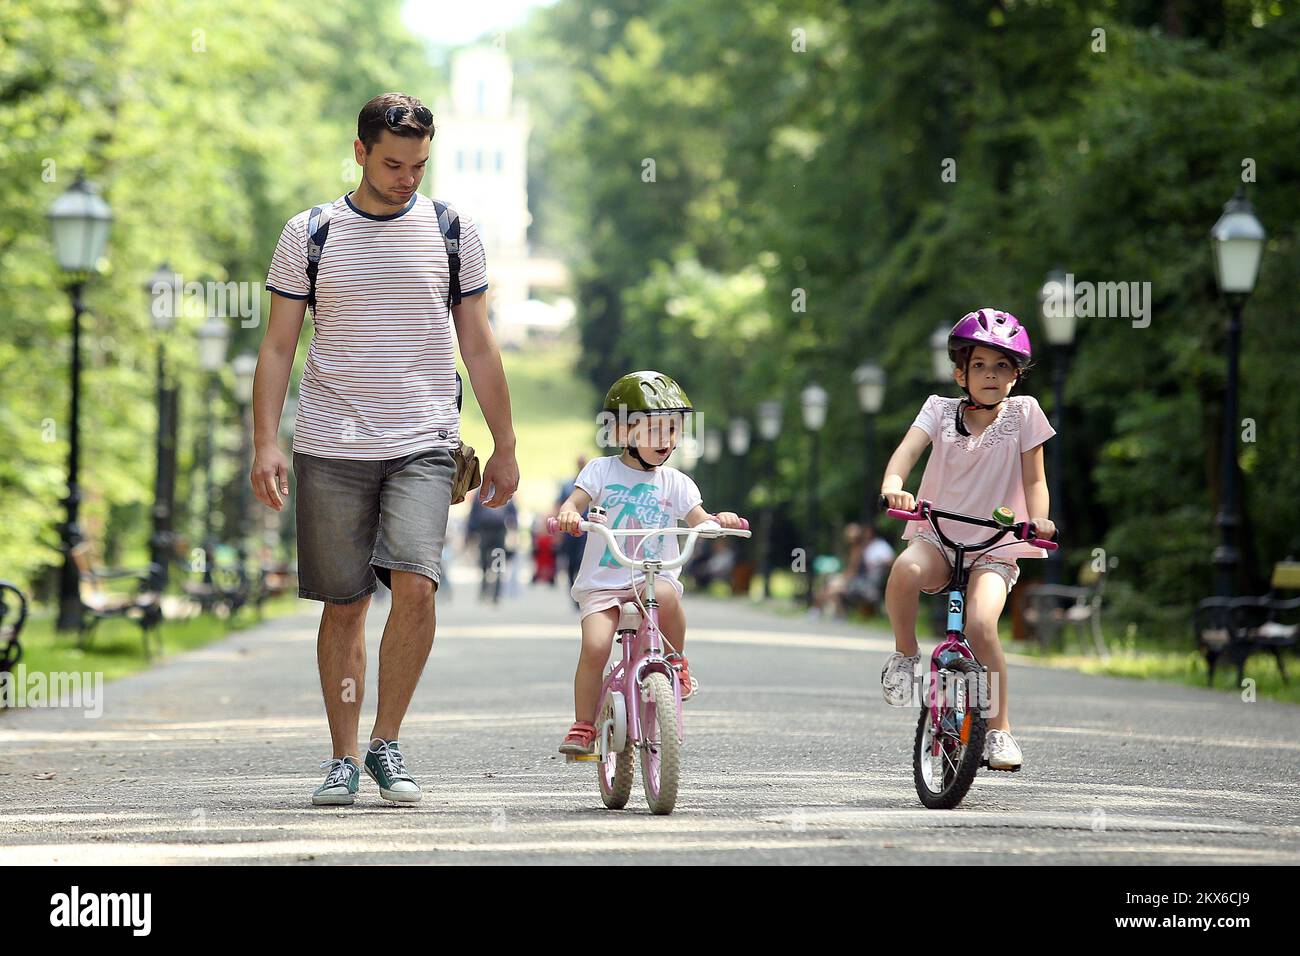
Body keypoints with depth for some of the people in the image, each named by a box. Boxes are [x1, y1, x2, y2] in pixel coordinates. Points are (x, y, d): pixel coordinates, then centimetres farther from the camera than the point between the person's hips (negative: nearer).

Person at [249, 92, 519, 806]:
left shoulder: (453, 232, 7)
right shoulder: (308, 234, 5)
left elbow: (478, 347, 11)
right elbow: (278, 345, 6)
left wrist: (504, 448, 9)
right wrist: (264, 444, -3)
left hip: (423, 445, 0)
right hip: (330, 448, 0)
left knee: (415, 585, -17)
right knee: (343, 606, 3)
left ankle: (386, 745, -3)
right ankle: (343, 759, 13)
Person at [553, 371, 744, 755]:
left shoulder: (675, 483, 9)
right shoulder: (602, 471, 2)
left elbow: (700, 521, 3)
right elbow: (574, 504, -7)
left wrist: (721, 520, -20)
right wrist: (568, 513, -32)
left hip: (654, 576, 1)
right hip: (602, 582, -1)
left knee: (665, 594, -35)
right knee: (595, 646, -21)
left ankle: (677, 664, -10)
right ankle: (583, 726, -5)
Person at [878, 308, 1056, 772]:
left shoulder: (1023, 413, 3)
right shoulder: (941, 409, 5)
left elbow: (1033, 479, 1)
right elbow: (908, 448, -13)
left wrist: (1038, 520, -20)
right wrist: (893, 484, -35)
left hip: (996, 546, -1)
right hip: (937, 536, 1)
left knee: (980, 624, -27)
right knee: (906, 570, -36)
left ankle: (999, 729, -11)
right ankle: (905, 653, -8)